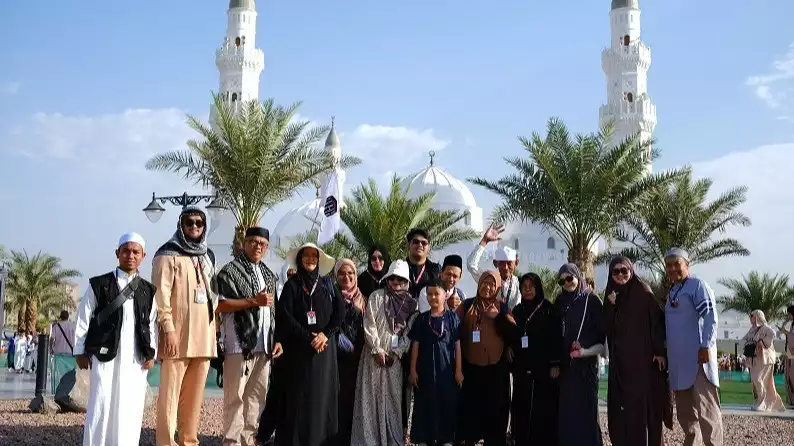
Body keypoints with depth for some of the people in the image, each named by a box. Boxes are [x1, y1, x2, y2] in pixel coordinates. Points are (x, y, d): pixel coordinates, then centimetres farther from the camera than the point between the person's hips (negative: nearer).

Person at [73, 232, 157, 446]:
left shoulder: (149, 291, 13)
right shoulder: (98, 285, 4)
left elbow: (152, 324, 12)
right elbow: (83, 319, 4)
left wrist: (152, 354, 4)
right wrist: (80, 351, 1)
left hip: (136, 358, 3)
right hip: (105, 355, -2)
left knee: (130, 409, 2)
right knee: (101, 406, -5)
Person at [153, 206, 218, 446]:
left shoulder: (208, 256, 19)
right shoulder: (168, 254, -2)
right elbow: (161, 293, -10)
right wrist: (168, 328, -17)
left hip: (203, 335, 7)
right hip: (178, 335, -6)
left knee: (194, 395, 9)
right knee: (170, 394, -5)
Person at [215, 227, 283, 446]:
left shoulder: (268, 274, 18)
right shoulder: (230, 270, -3)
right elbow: (219, 304, -13)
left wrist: (277, 340, 12)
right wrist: (254, 300, -16)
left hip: (264, 345, 7)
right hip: (240, 343, -7)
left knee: (257, 395, 10)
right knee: (235, 396, -4)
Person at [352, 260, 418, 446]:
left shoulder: (411, 303, 7)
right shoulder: (377, 296, 0)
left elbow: (410, 331, 4)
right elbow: (369, 324, -5)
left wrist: (397, 352, -6)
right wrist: (377, 349, -11)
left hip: (396, 356, 2)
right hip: (375, 354, -2)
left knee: (394, 397, 4)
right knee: (372, 396, -2)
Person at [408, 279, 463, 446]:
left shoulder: (453, 317, -1)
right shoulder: (421, 319, 3)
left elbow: (457, 345, -1)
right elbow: (415, 345, 4)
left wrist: (459, 370, -3)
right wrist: (413, 370, 1)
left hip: (446, 368, -1)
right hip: (425, 368, 1)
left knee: (447, 404, 4)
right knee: (425, 404, 5)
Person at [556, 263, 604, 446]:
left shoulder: (592, 300, -1)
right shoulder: (560, 302, 11)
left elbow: (602, 330, -3)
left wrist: (586, 350, -16)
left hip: (587, 362, -4)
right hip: (565, 362, 4)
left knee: (586, 406, -4)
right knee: (567, 407, 2)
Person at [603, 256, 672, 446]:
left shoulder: (642, 291, -2)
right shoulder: (611, 296, 12)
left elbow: (657, 321, -8)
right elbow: (607, 327, 6)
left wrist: (660, 351, -15)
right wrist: (610, 306, -10)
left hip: (644, 356, -5)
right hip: (620, 359, 5)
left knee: (646, 402, -5)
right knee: (622, 404, 2)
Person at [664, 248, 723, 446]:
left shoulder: (697, 285, -5)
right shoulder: (672, 292, 20)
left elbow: (710, 317, -15)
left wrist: (706, 346, -23)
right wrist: (665, 353, 22)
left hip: (698, 358, -9)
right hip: (678, 362, 9)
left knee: (705, 409, -10)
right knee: (684, 411, 14)